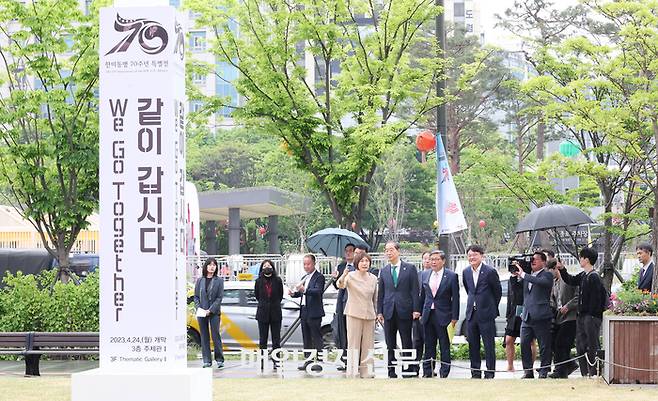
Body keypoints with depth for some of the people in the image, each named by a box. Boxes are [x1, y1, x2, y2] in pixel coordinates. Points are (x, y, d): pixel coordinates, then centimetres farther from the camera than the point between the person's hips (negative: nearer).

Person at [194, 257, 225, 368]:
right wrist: (199, 308, -7)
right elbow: (196, 296, 10)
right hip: (201, 313, 3)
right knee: (204, 337, 4)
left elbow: (219, 297, -3)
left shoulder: (219, 281, 2)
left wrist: (211, 310, -12)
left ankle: (219, 359, 3)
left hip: (214, 313, -3)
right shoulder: (200, 280, 9)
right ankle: (207, 361, 8)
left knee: (216, 335, -5)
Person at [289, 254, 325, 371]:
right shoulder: (304, 278, 19)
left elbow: (318, 291, -22)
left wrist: (304, 290, -36)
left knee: (316, 338, -6)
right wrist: (293, 294, -1)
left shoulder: (319, 277, -7)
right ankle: (308, 361, 15)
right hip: (304, 312, 8)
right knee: (306, 338, 11)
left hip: (314, 312, -8)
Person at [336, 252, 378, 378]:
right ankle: (352, 372, 0)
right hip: (354, 314, -4)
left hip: (369, 314, 4)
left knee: (368, 344, 6)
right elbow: (341, 285, -24)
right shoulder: (351, 276, -4)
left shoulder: (373, 278, 8)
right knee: (353, 343, -3)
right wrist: (343, 277, -45)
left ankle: (366, 371, 13)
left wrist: (376, 313, 18)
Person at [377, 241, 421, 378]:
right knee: (390, 344, 5)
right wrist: (379, 311, 5)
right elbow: (380, 293, 12)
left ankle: (409, 369, 5)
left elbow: (415, 290, -1)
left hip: (404, 310, -3)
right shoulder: (384, 271, 11)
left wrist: (416, 309, -8)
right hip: (389, 311, 3)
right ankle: (392, 370, 10)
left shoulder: (410, 268, 2)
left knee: (407, 342, 1)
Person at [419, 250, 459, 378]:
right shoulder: (425, 275, 9)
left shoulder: (451, 276, -4)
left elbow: (455, 298, -4)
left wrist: (454, 317, -8)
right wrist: (421, 313, 10)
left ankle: (444, 373, 5)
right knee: (429, 345, 9)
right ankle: (428, 372, 14)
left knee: (445, 346, 0)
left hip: (443, 315, -4)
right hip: (428, 314, 4)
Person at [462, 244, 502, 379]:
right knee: (472, 346, 8)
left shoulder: (490, 272, -8)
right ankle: (475, 372, 16)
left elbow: (498, 291, 2)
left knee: (489, 346, -2)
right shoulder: (466, 272, 8)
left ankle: (490, 373, 2)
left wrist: (492, 307, 8)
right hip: (471, 313, 5)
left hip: (486, 314, -5)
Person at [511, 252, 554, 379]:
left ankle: (543, 372, 6)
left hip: (541, 317, -6)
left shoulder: (547, 275, -4)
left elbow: (541, 282, -25)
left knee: (544, 347, 0)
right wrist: (515, 276, 5)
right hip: (527, 317, 6)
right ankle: (528, 371, 12)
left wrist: (523, 274, -22)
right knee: (524, 344, 4)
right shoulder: (528, 276, 17)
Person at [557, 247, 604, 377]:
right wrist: (562, 270, 19)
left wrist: (592, 315, -19)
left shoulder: (594, 277, -14)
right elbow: (571, 281, 30)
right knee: (580, 345, 11)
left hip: (591, 316, -10)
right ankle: (585, 373, 17)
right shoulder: (583, 275, 13)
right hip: (582, 315, 10)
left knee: (592, 346, -6)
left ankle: (594, 373, -3)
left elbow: (595, 298, -17)